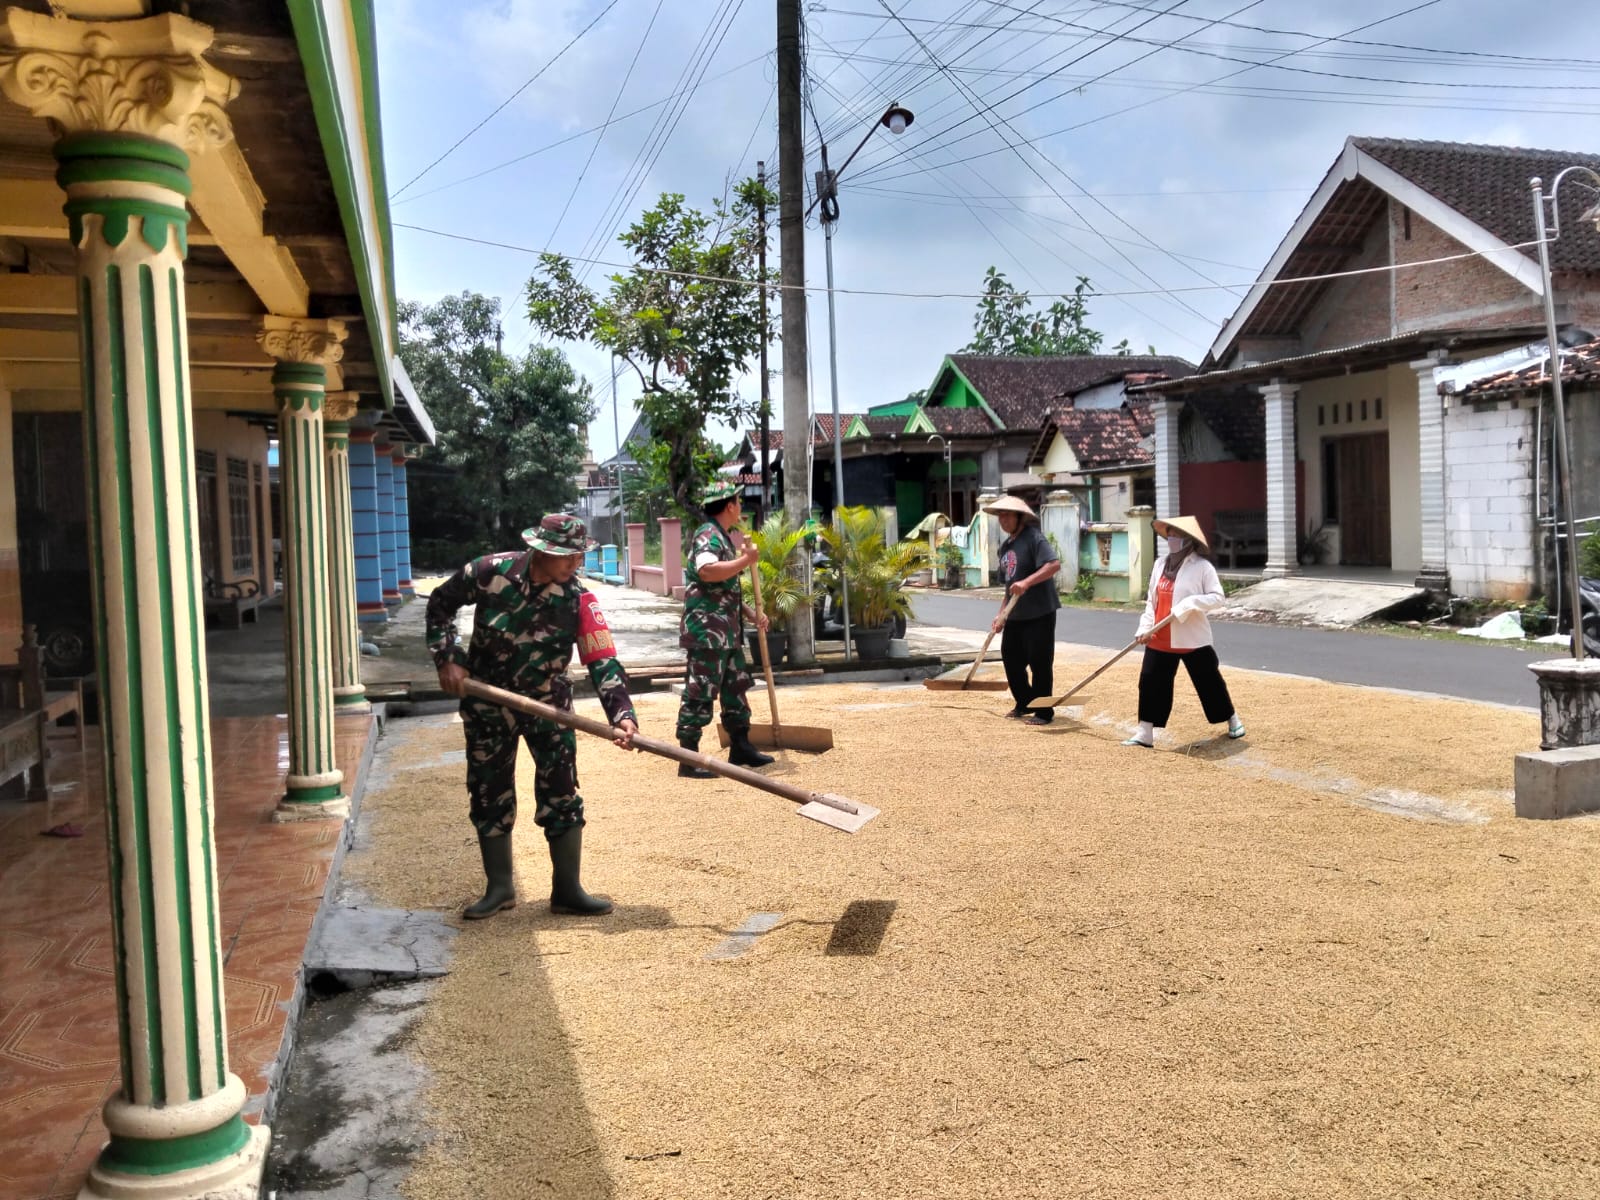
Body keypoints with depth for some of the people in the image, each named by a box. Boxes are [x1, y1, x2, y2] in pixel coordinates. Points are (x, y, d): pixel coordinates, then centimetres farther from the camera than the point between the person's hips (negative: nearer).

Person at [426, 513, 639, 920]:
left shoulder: (579, 599, -18)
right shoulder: (491, 571, -17)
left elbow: (603, 660, -24)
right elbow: (440, 603, -1)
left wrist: (621, 713, -38)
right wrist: (447, 658, -8)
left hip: (547, 701, 0)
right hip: (487, 701, 0)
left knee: (562, 791, -3)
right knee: (489, 793, 7)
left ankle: (567, 889, 10)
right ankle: (500, 887, 21)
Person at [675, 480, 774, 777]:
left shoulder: (725, 537, 19)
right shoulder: (708, 535, -12)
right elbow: (707, 571, -33)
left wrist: (751, 614, 18)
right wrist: (746, 561, -21)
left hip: (727, 630, 10)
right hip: (707, 629, -10)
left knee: (736, 686, 17)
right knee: (700, 692, -8)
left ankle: (740, 747, 28)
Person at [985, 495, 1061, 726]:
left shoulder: (1033, 538, -12)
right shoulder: (1005, 547, 14)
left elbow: (1054, 564, -26)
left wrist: (1026, 582, -35)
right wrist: (1002, 614, 16)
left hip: (1039, 612, -9)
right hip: (1015, 614, 9)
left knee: (1039, 662, -3)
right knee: (1011, 659, 13)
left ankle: (1044, 712, 9)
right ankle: (1024, 704, 31)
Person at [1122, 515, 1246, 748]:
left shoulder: (1202, 566, -10)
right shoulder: (1160, 564, 7)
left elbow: (1217, 596, -13)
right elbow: (1151, 600, 10)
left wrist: (1190, 603, -26)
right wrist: (1145, 628, 1)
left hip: (1193, 639, -5)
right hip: (1160, 639, 5)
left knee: (1209, 682, 7)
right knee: (1150, 683, 2)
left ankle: (1233, 720, 29)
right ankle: (1145, 734, 8)